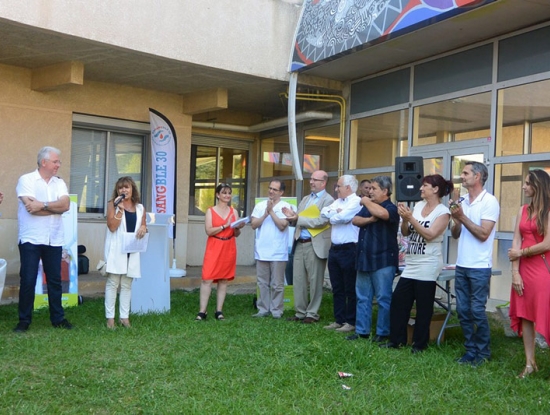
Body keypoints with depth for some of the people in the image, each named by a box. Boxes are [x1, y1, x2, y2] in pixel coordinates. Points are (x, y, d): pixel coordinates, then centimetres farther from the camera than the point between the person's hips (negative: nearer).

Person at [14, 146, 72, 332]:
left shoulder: (59, 183, 9)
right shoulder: (26, 180, -5)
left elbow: (65, 205, -7)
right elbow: (31, 207, -17)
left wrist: (43, 205, -17)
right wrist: (55, 207, -8)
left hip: (54, 240, 4)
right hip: (31, 240, -4)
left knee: (55, 280, 9)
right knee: (28, 280, 1)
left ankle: (58, 318, 19)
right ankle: (24, 320, 12)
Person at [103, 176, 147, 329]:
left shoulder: (139, 207, 11)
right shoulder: (113, 204, -2)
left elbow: (143, 226, 20)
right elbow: (112, 226, -12)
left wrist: (144, 228, -3)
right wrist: (120, 208, -17)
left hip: (132, 250, 4)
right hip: (116, 250, -4)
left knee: (127, 285, 9)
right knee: (112, 283, -2)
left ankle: (125, 316, 15)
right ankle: (110, 317, 5)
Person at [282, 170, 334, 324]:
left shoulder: (328, 200, -5)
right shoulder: (305, 199, 18)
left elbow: (322, 221, -18)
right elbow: (297, 221, 16)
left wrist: (298, 219, -16)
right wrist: (292, 217, -7)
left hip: (315, 246, -7)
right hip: (300, 244, 7)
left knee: (315, 282, 2)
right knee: (298, 281, 9)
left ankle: (312, 314, 12)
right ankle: (300, 312, 19)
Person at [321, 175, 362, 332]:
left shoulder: (356, 201, -10)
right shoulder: (338, 201, 16)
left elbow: (342, 217, -22)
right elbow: (324, 212, 5)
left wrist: (332, 216, -3)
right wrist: (336, 212, -10)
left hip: (348, 250, -8)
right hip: (334, 249, 8)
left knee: (350, 289, 1)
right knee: (337, 288, 13)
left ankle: (351, 322, 9)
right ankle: (339, 320, 21)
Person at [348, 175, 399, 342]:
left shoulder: (391, 208, -8)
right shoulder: (368, 207, 16)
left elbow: (381, 213, -31)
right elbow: (355, 220, 4)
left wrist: (366, 202, -13)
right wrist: (369, 219, -15)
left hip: (383, 261, -8)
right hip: (364, 259, 8)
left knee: (383, 299, 0)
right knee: (362, 298, 11)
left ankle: (382, 333, 8)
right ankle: (362, 331, 19)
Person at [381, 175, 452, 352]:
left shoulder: (443, 211, -7)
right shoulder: (418, 206, 10)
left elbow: (430, 235, -19)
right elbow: (405, 233, 11)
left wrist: (410, 218, -20)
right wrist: (404, 218, -8)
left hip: (427, 265, -7)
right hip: (411, 264, 7)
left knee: (423, 307, 2)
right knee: (397, 301, 6)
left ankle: (420, 343, 15)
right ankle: (396, 339, 17)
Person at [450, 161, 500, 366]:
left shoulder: (489, 201, -8)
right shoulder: (463, 201, 10)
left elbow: (483, 234, -16)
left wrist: (462, 217, -16)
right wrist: (455, 218, -5)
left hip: (479, 267, -6)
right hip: (461, 265, 6)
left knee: (477, 311, -1)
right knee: (463, 310, 9)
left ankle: (483, 353, 15)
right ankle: (470, 351, 20)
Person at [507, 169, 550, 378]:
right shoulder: (523, 210, 10)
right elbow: (516, 243, 5)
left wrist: (520, 253, -1)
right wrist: (515, 272, -3)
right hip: (524, 269, 6)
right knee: (525, 315, 8)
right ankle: (530, 363, 17)